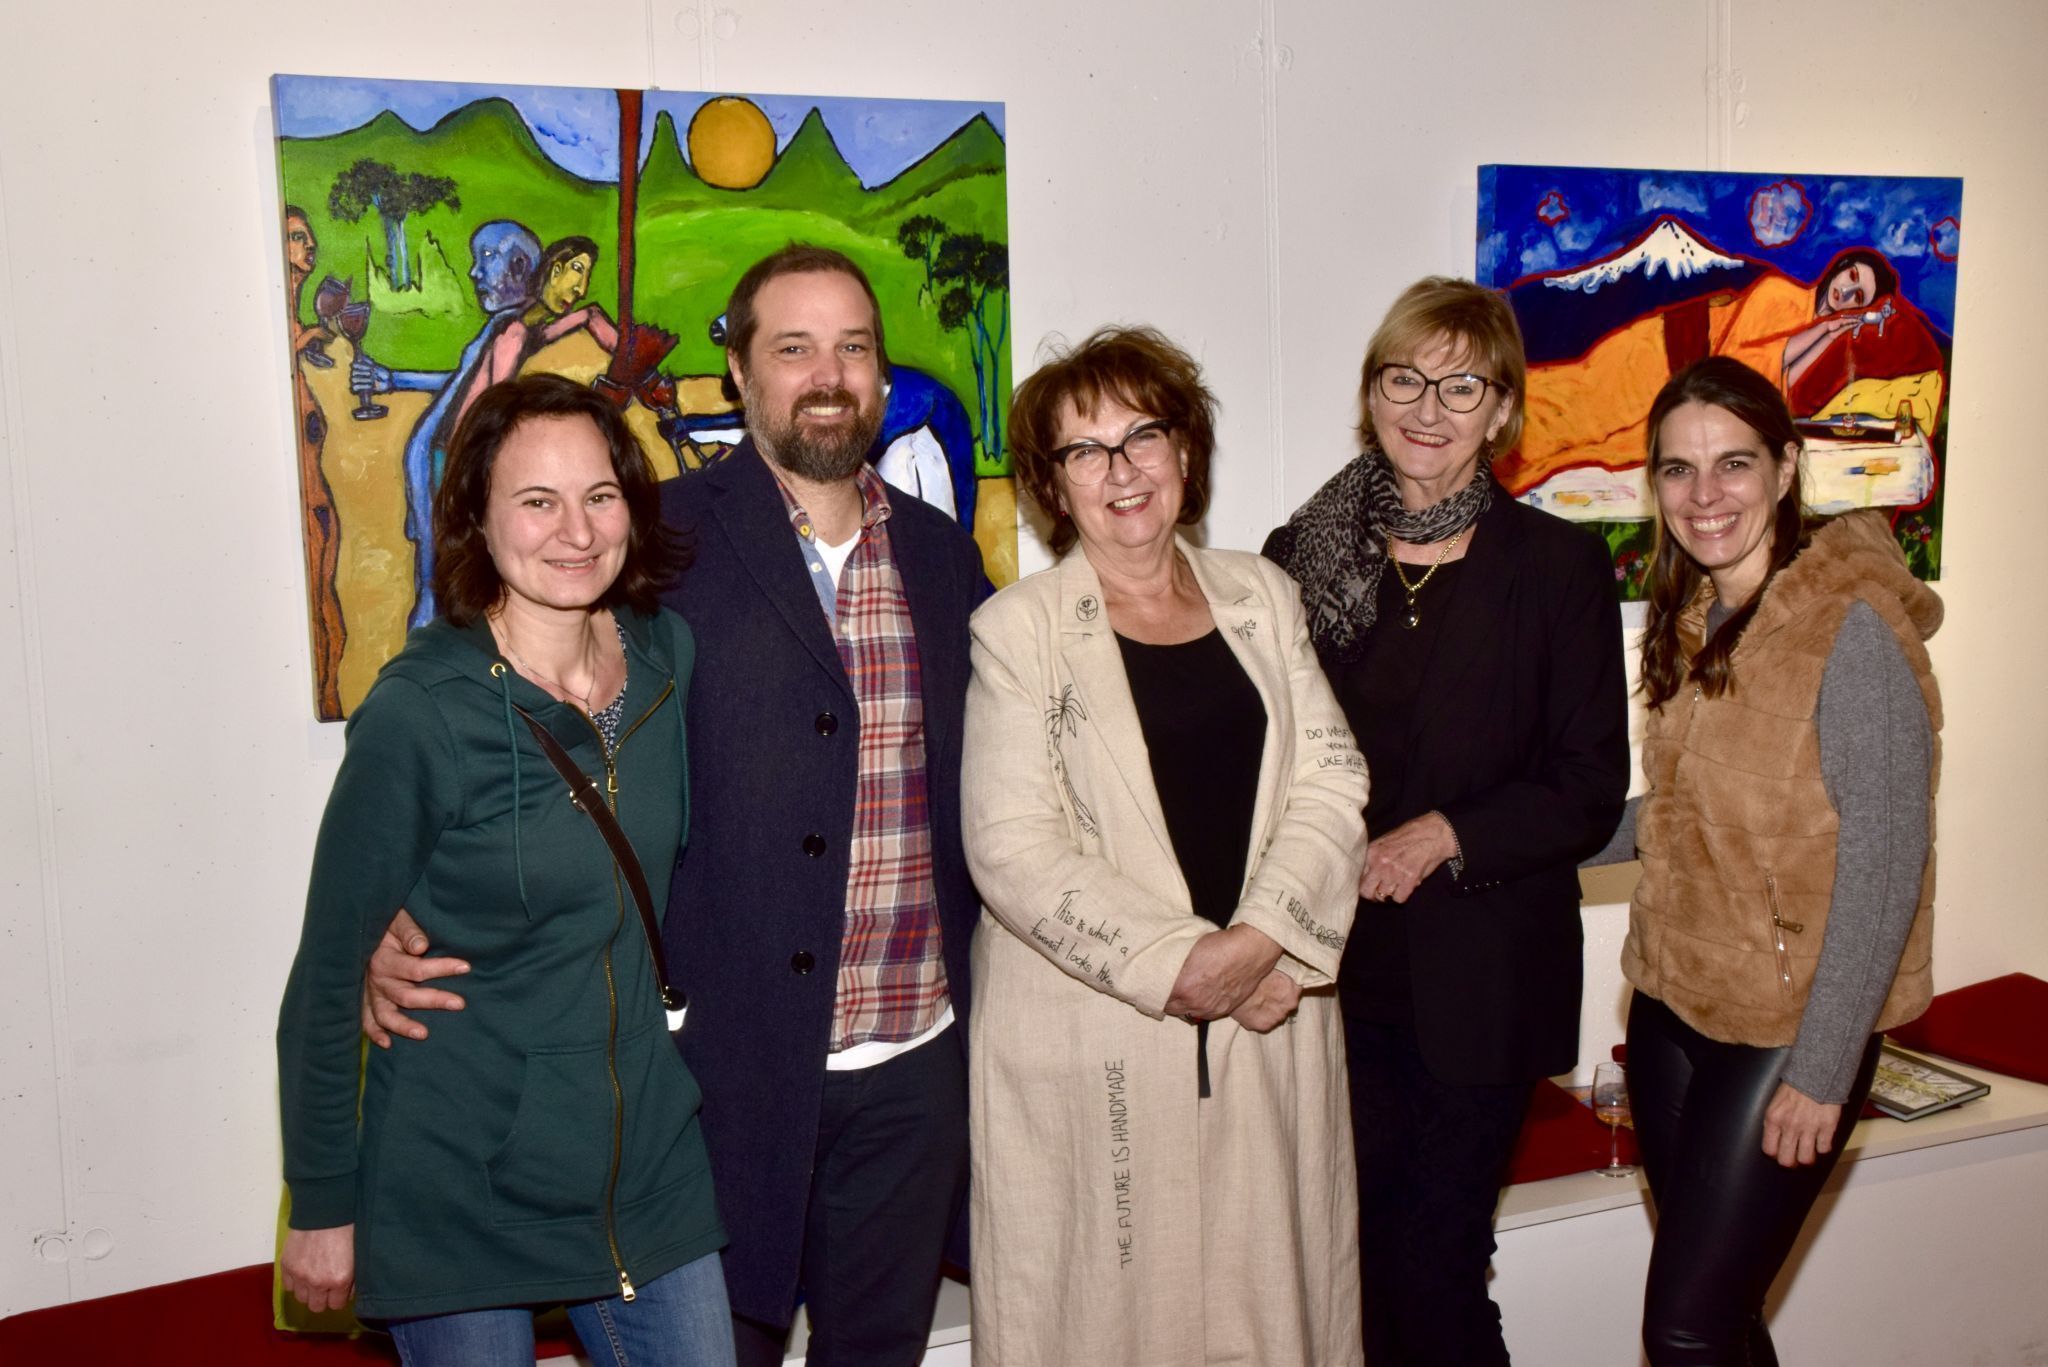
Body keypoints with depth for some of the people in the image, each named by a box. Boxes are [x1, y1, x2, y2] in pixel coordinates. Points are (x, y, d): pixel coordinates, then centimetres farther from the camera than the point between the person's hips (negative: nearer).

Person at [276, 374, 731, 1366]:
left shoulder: (667, 655, -3)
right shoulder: (421, 714, -18)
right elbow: (327, 977, -11)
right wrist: (321, 1207, -6)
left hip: (648, 1162, 5)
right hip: (462, 1198, -4)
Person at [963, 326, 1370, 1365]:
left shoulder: (1260, 598, 9)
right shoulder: (1017, 630, -4)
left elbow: (1330, 781, 2)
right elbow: (1013, 847, -11)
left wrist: (1261, 942, -13)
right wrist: (1180, 966, -17)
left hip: (1270, 1014, 4)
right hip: (1089, 1036, -3)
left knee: (1264, 1282, 13)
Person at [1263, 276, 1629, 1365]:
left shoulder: (1560, 567, -2)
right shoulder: (1299, 557, 4)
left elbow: (1590, 791, -3)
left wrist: (1441, 837, -15)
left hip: (1482, 980, -2)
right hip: (1336, 968, 2)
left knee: (1436, 1265, 3)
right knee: (1357, 1259, 10)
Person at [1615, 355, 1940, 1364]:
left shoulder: (1852, 625, -16)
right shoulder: (1692, 622, 7)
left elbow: (1886, 863, -17)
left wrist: (1823, 1072, -17)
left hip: (1785, 1028, -7)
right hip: (1672, 1005, 7)